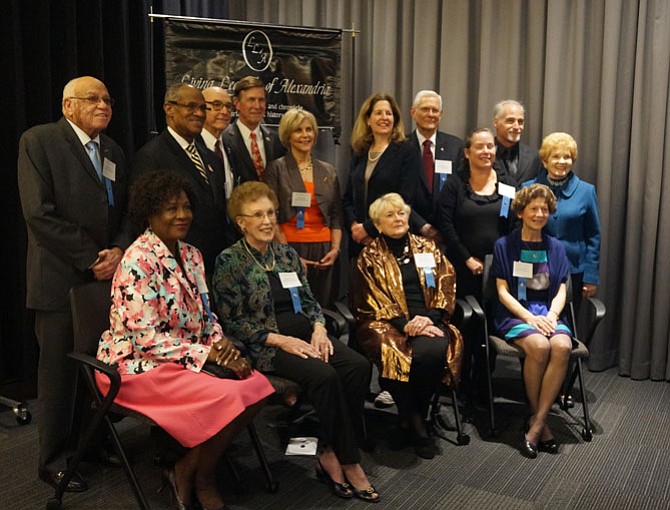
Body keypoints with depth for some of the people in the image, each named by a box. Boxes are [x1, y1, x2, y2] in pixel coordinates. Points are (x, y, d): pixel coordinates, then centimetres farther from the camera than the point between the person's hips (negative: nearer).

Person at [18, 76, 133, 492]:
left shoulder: (113, 151, 15)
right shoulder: (39, 141, -4)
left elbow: (127, 210, 14)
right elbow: (39, 213, -13)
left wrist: (119, 250, -6)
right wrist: (89, 258, -14)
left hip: (109, 277, 5)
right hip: (62, 280, -5)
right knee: (60, 372, 4)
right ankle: (54, 460, 20)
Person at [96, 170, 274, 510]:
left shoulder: (190, 255, 8)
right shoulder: (138, 261, -17)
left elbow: (206, 316, 13)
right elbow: (145, 336, -21)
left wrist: (222, 345, -8)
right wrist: (208, 354, -20)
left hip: (191, 357, 8)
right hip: (139, 364, -8)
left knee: (258, 386, -12)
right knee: (230, 398, -25)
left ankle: (193, 468, 4)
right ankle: (192, 473, 3)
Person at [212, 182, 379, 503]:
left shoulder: (287, 254, 13)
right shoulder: (229, 261, -4)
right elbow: (231, 321, -9)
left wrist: (319, 328, -6)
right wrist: (280, 340, -17)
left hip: (305, 333, 6)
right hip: (265, 344, -6)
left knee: (358, 367, -20)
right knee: (324, 375, -31)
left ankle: (332, 455, -10)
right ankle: (349, 463, -14)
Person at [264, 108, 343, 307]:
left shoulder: (328, 171, 15)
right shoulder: (277, 168, 3)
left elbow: (336, 215, 14)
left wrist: (335, 249, 0)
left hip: (322, 252, 3)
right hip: (290, 247, -3)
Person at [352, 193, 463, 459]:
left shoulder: (427, 248, 16)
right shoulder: (370, 256, 9)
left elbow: (446, 286, 9)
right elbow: (372, 300, -1)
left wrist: (429, 318, -10)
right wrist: (405, 324, -16)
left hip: (428, 320, 2)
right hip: (388, 323, -1)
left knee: (432, 351, -33)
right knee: (397, 355, -35)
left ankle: (410, 420, -9)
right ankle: (416, 424, -12)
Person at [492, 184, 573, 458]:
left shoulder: (556, 248, 14)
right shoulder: (504, 245, 4)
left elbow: (560, 291, 10)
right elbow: (503, 291, -1)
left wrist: (551, 316, -11)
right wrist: (530, 318, -15)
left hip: (548, 314, 3)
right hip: (514, 314, -3)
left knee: (562, 346, -31)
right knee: (539, 346, -34)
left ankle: (536, 424, -24)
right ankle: (540, 420, -15)